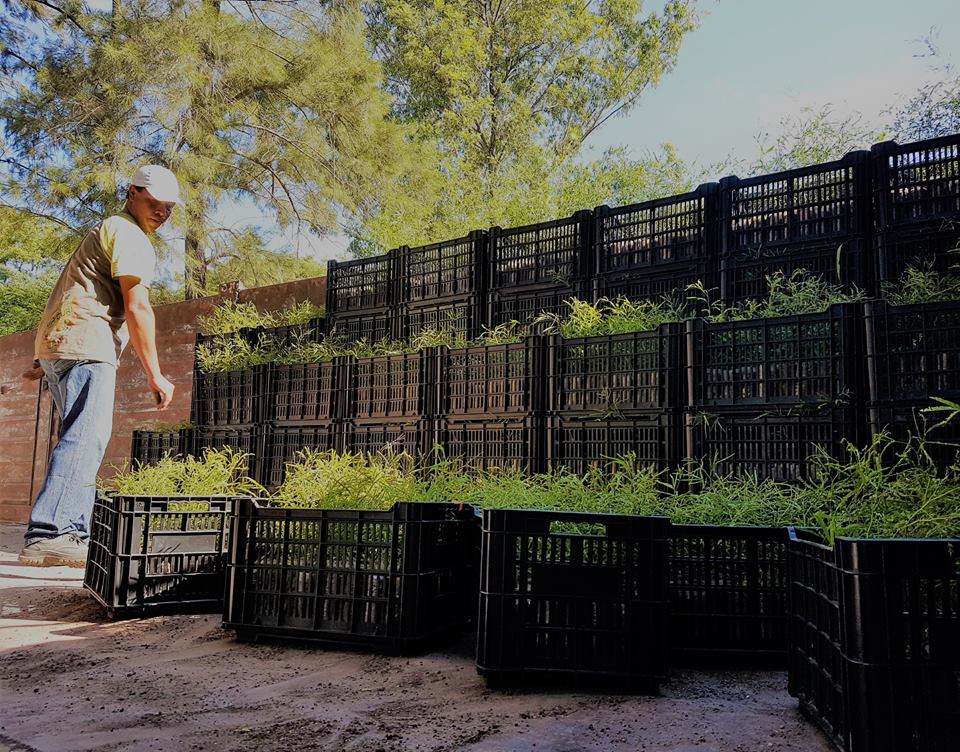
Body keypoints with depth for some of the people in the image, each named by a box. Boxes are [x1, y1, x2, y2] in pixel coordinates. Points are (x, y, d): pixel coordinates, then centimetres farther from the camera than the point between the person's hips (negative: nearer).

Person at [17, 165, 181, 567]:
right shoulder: (130, 236, -4)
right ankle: (48, 535, -28)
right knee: (86, 438, -19)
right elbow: (137, 308, -14)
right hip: (85, 345, -10)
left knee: (84, 440, 9)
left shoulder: (104, 231, 29)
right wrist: (155, 375, -14)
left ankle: (72, 535, 8)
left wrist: (44, 356, 31)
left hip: (58, 345, 11)